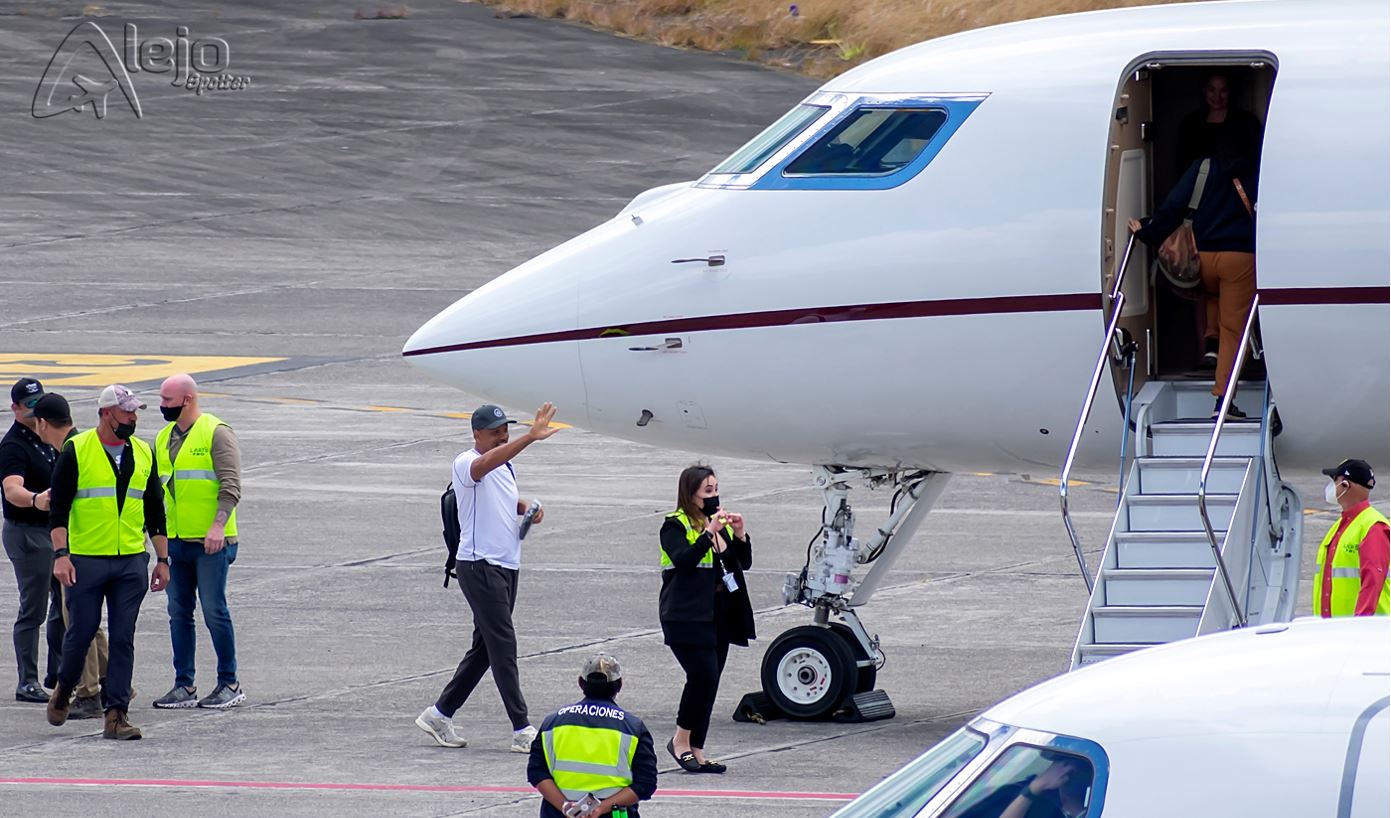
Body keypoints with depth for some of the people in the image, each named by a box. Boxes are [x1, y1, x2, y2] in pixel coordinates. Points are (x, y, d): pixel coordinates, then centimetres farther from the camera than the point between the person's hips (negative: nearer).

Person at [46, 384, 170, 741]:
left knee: (123, 638, -1)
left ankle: (116, 714, 1)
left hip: (132, 563, 3)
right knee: (82, 631, 2)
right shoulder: (76, 451, -4)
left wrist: (162, 559, 13)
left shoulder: (143, 454, 10)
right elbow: (59, 508, -5)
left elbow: (155, 510, 16)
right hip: (86, 560, -3)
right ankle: (63, 690, 29)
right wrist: (60, 554, -14)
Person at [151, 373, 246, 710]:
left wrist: (218, 524, -25)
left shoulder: (216, 434, -7)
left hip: (210, 543, -7)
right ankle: (184, 686, 11)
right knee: (179, 614, 7)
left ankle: (229, 684, 3)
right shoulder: (164, 438, 16)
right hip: (175, 541, 7)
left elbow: (231, 485, -14)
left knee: (214, 612, -5)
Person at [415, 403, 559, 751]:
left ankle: (439, 714, 22)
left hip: (507, 566, 9)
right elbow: (485, 464, -36)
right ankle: (522, 730, -11)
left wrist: (528, 509, 10)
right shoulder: (466, 463, -12)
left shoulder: (506, 465, 15)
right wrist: (531, 437, -48)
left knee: (485, 648, 13)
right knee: (503, 646, -10)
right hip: (479, 565, -9)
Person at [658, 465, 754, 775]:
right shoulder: (676, 525, -5)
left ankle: (695, 750, 10)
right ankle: (680, 740, -5)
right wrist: (709, 533, -25)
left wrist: (739, 536, -3)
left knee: (707, 683, 6)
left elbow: (744, 563, 15)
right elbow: (683, 560, -22)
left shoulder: (720, 524, 18)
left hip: (718, 617, 8)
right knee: (704, 676, -19)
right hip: (687, 617, -8)